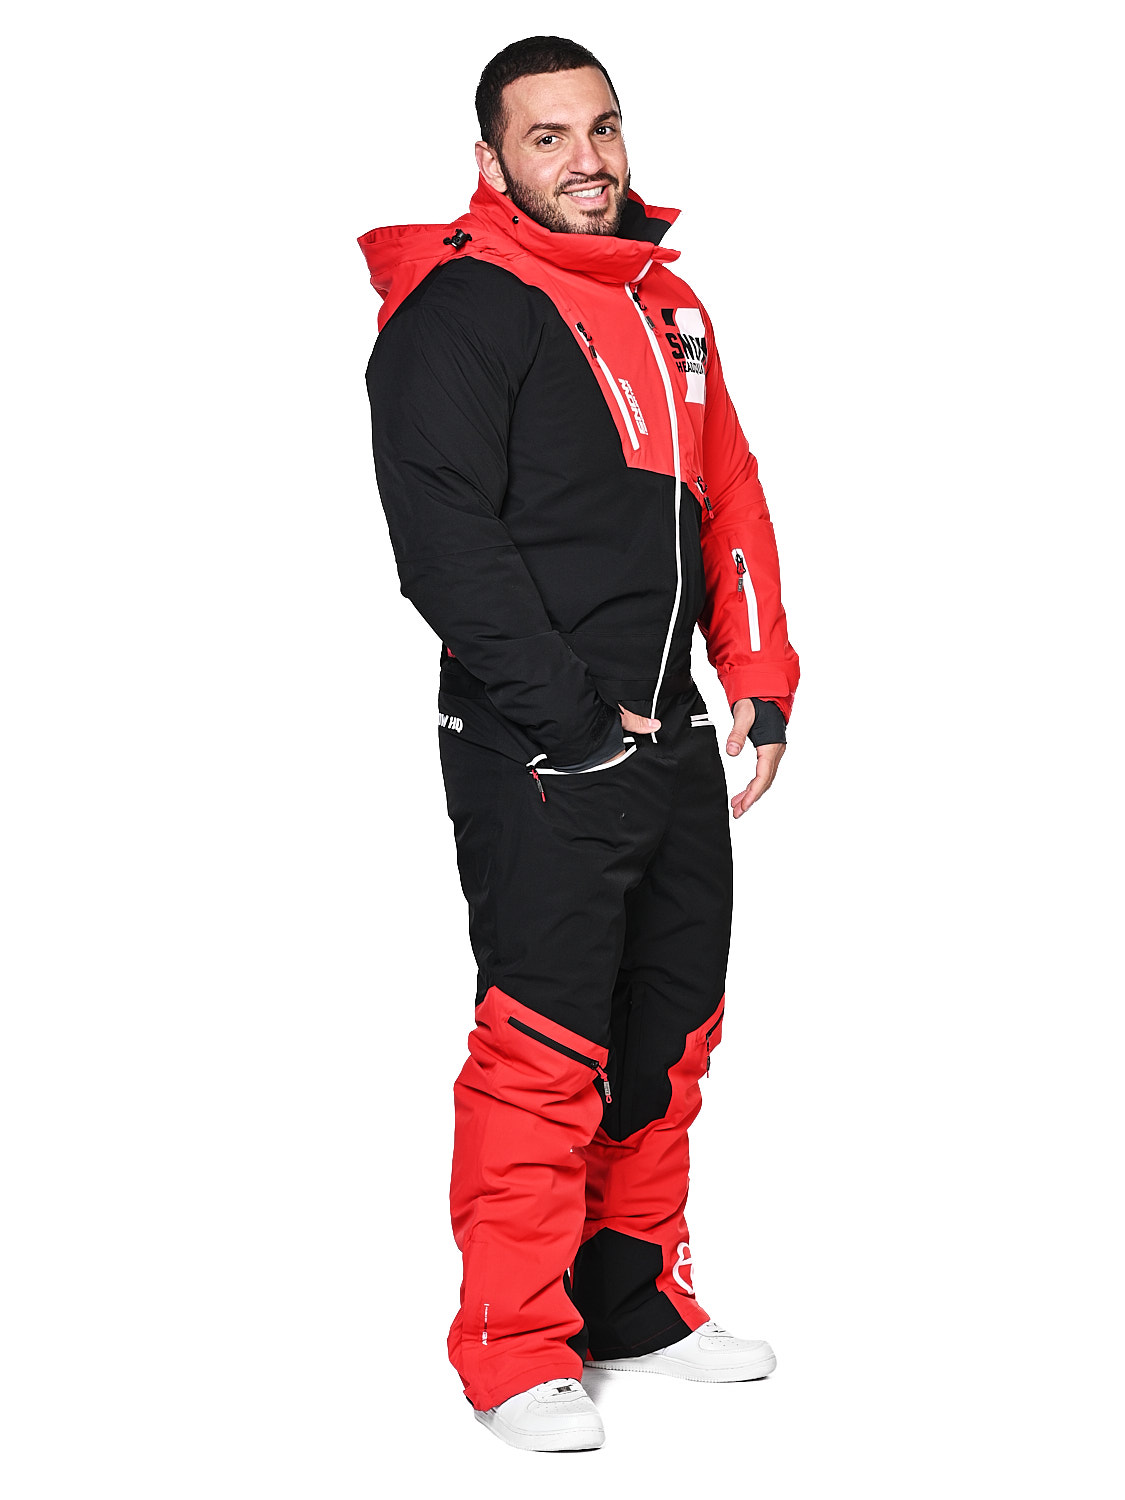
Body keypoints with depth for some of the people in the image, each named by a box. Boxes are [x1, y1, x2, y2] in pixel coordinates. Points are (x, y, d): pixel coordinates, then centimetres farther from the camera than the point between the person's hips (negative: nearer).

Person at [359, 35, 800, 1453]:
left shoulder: (668, 307, 17)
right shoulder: (454, 313, -8)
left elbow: (730, 500, 21)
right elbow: (442, 542, -16)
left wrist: (760, 683, 10)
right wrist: (574, 714, -18)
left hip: (675, 747, 8)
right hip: (535, 755, -8)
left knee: (671, 1030, 14)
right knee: (544, 1046, -6)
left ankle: (635, 1295, 28)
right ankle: (516, 1348, 5)